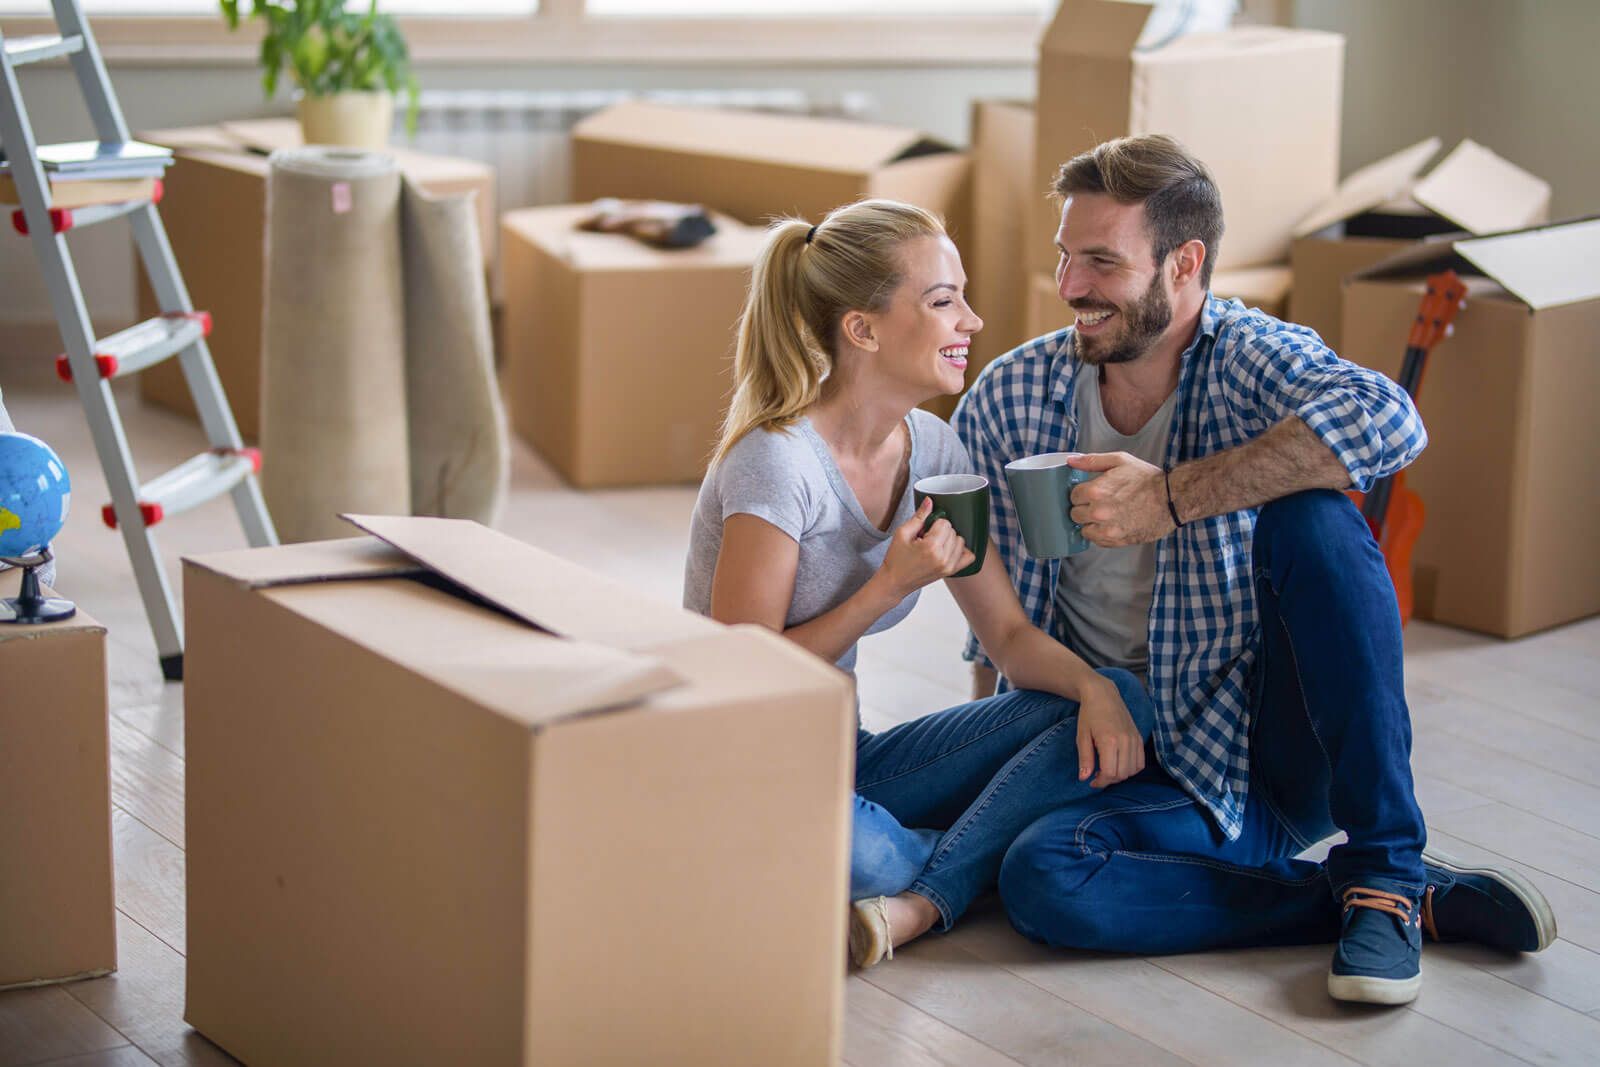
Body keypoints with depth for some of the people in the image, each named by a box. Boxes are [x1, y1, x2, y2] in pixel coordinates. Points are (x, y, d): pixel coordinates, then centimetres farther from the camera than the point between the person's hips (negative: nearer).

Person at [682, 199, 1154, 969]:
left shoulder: (930, 450, 3)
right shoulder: (777, 463, -20)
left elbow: (1010, 635, 7)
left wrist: (1095, 687, -14)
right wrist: (889, 587, -23)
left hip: (845, 763, 8)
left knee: (1114, 705, -8)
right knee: (852, 847, -43)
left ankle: (919, 904, -24)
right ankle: (984, 862, -8)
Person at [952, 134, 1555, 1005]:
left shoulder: (1250, 357, -11)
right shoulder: (1006, 402, 1)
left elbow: (1387, 420, -35)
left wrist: (1169, 497, -33)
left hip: (1286, 755, -3)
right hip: (1157, 774, 3)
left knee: (1309, 516, -28)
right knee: (1039, 878, -31)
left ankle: (1383, 865, -20)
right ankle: (1422, 900, -18)